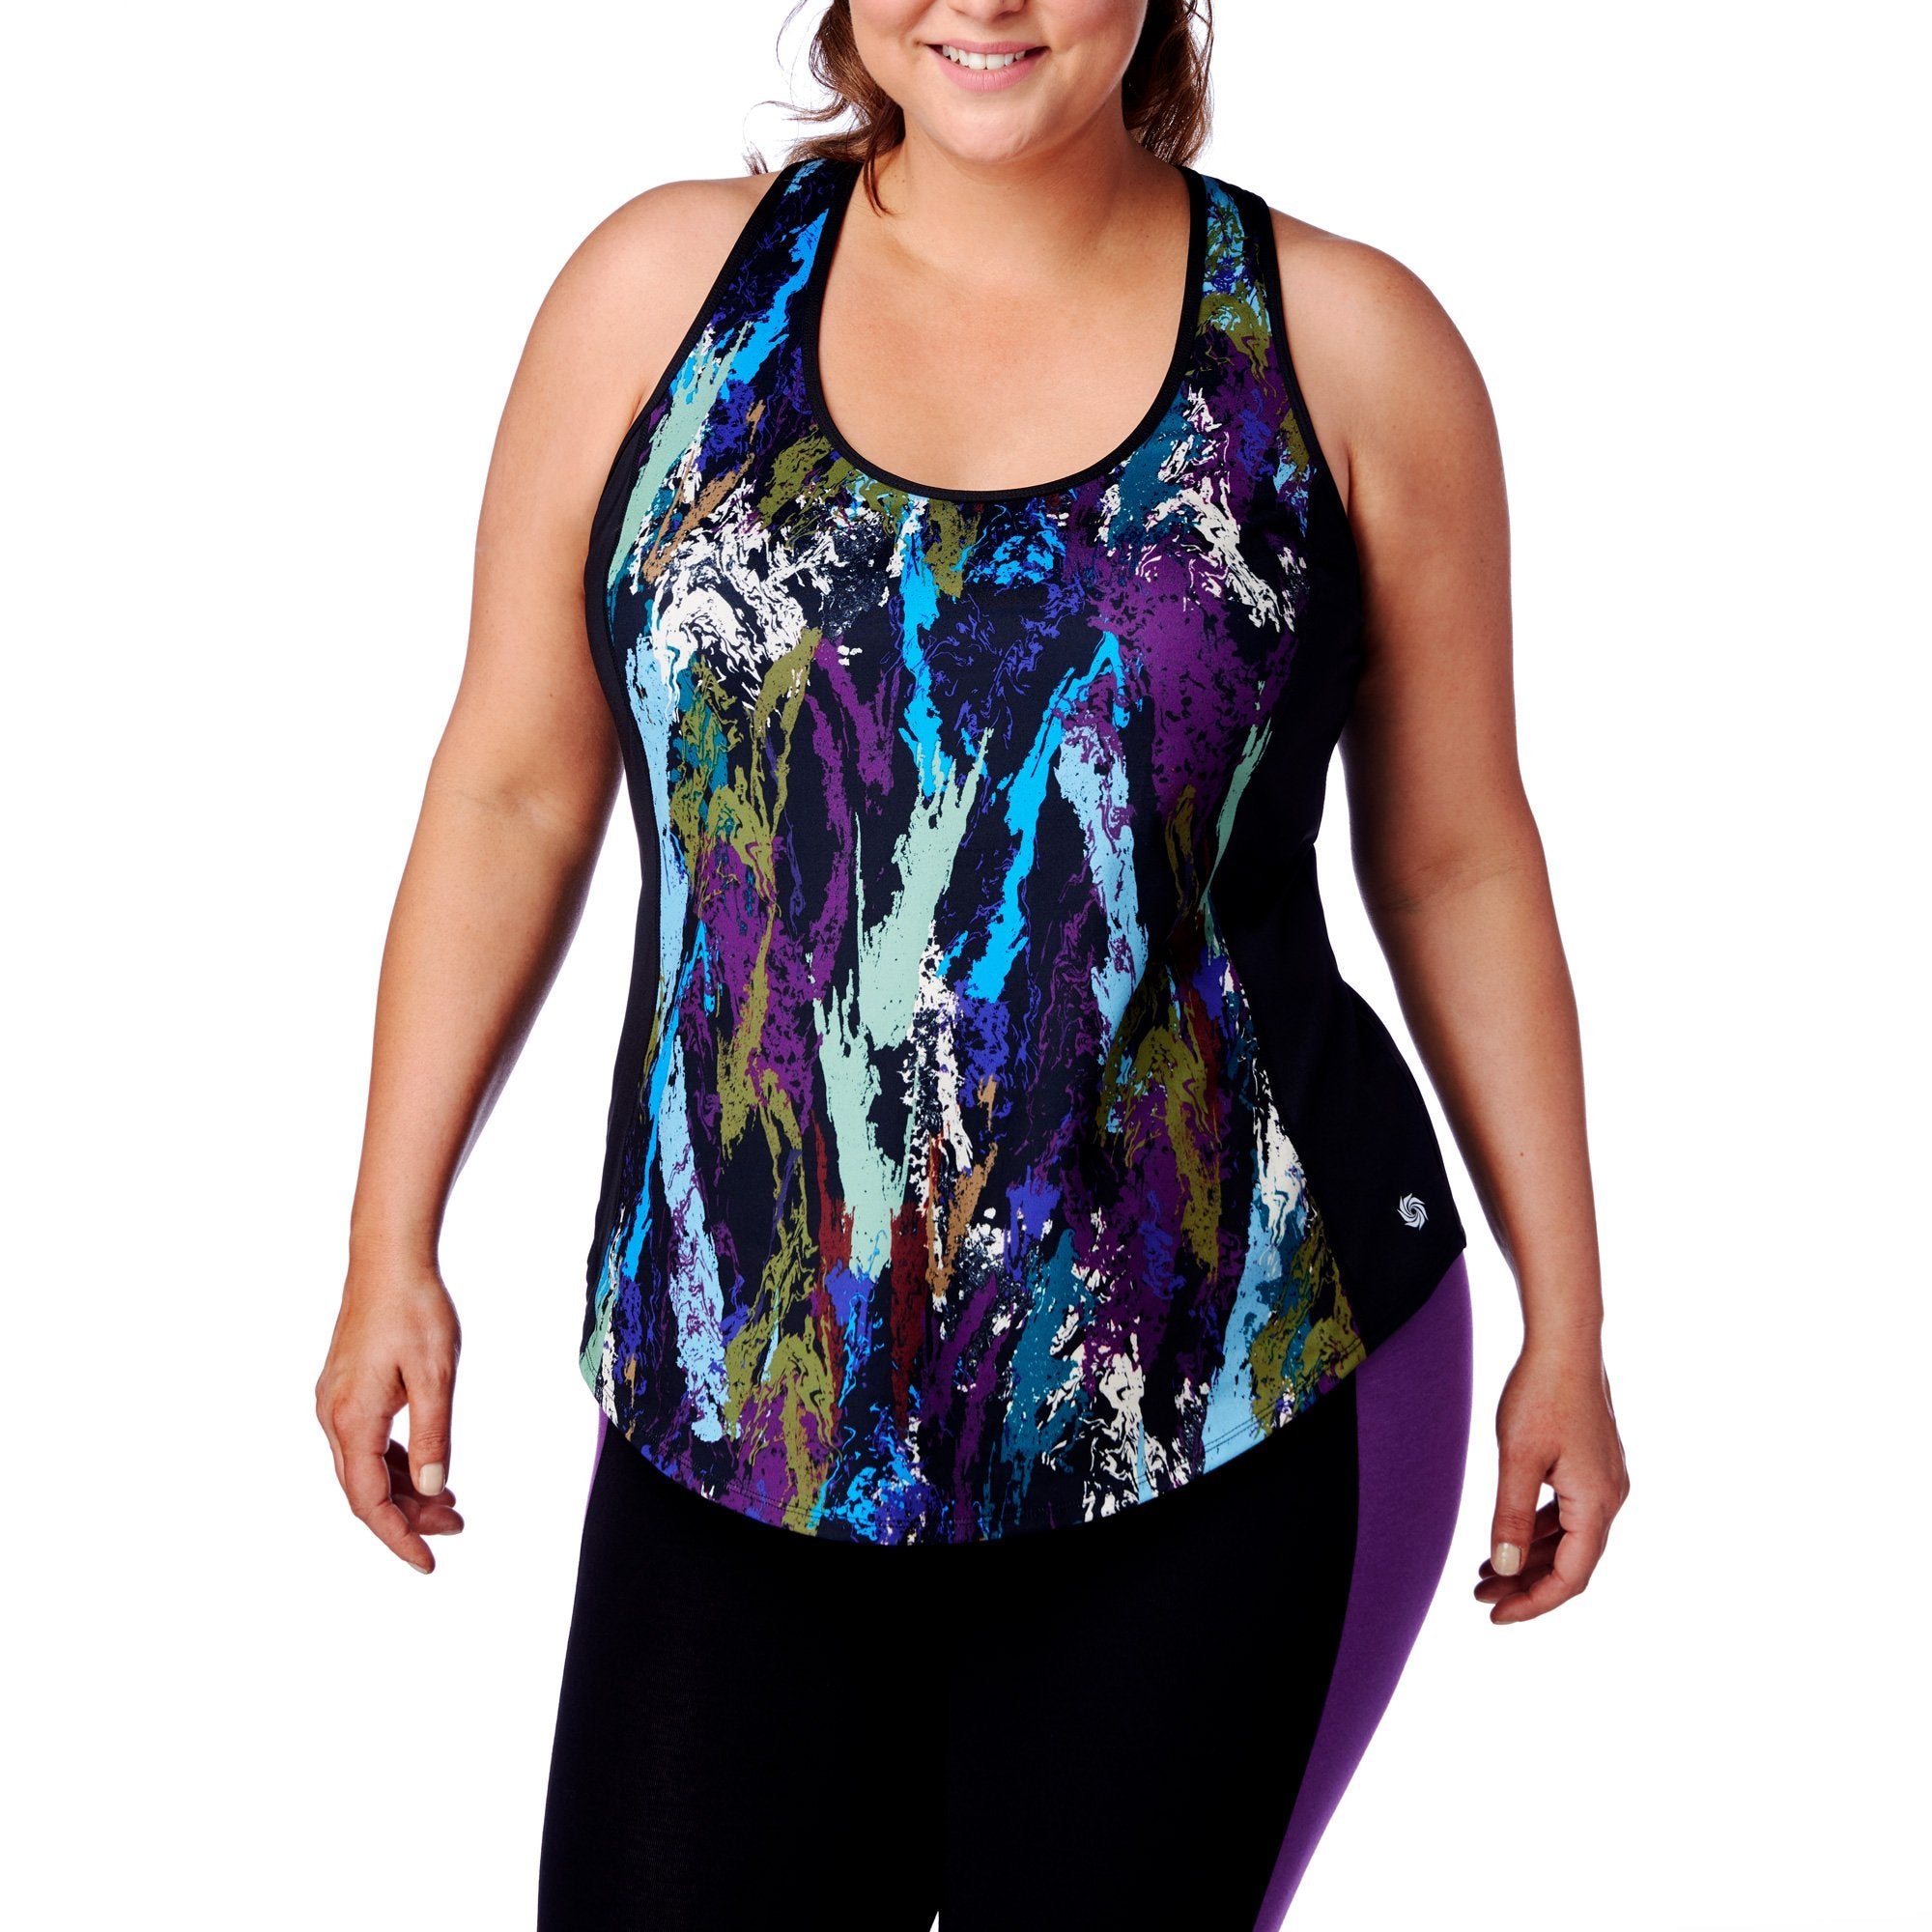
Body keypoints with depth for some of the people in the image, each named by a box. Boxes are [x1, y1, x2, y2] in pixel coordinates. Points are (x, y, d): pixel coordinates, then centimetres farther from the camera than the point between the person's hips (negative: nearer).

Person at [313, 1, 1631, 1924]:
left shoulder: (1349, 345, 1)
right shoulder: (662, 287, 3)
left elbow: (1455, 860, 6)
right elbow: (513, 794, 7)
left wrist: (1565, 1325, 8)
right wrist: (392, 1244, 6)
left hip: (1237, 1424, -1)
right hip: (740, 1420, 1)